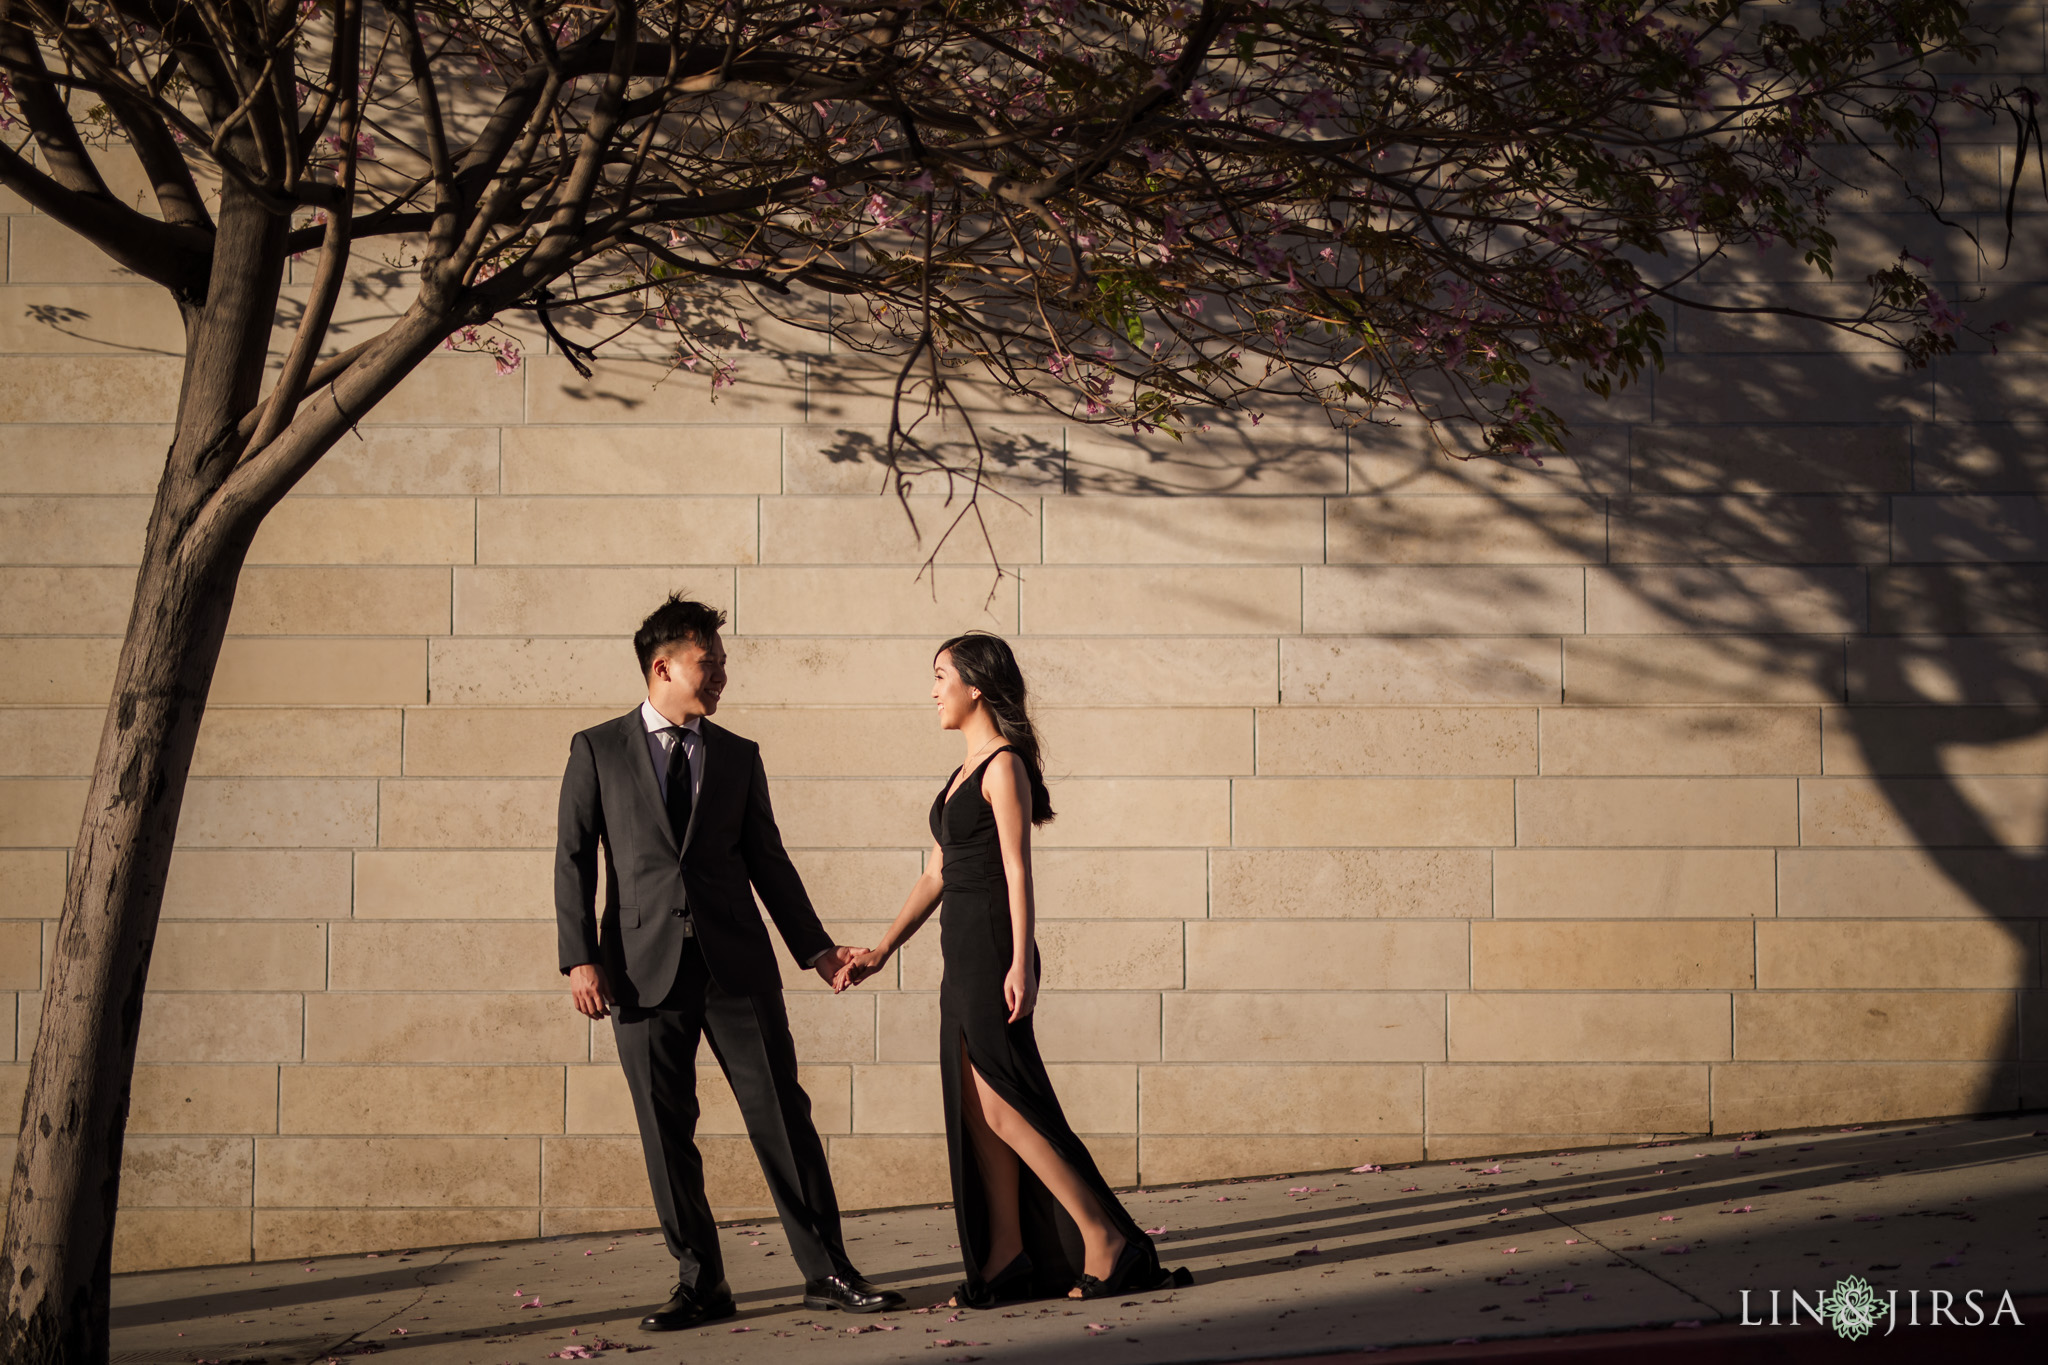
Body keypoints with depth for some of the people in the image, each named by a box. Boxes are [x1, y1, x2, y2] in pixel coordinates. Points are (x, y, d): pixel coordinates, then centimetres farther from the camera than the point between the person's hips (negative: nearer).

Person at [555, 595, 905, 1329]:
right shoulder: (597, 750, 6)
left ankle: (826, 1270, 7)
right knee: (666, 1132, 2)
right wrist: (580, 958, -6)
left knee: (782, 1114, 0)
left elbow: (767, 861, 15)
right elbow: (574, 857, 3)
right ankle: (699, 1284, 12)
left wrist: (815, 949, 9)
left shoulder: (739, 756, 13)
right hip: (644, 968, -2)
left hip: (737, 964, 2)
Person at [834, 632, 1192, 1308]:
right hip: (963, 951, 9)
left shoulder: (1004, 766, -10)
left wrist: (1020, 965, -22)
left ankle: (1105, 1239, -5)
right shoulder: (965, 772, 17)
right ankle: (1005, 1256, 9)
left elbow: (1017, 871, -16)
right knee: (974, 1109, 7)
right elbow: (936, 875, 18)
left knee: (1000, 1107, -9)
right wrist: (880, 951, 15)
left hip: (994, 952, -9)